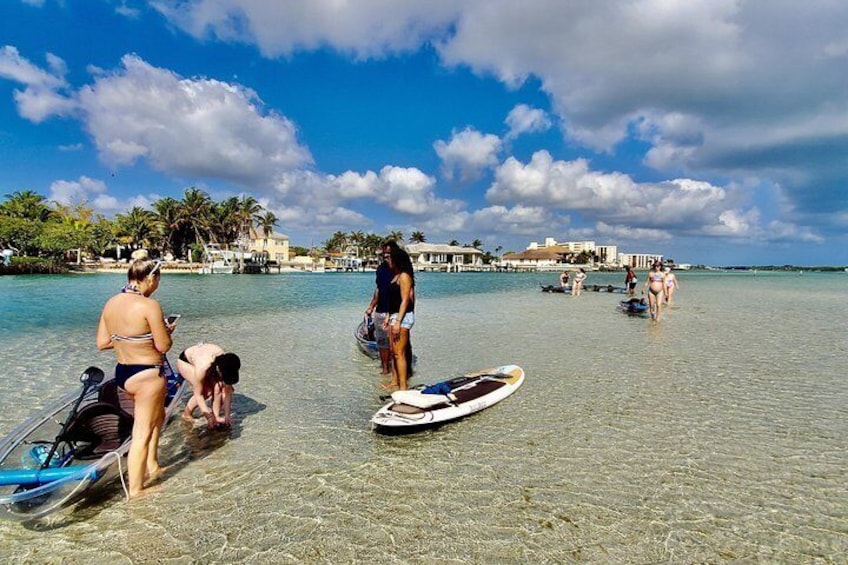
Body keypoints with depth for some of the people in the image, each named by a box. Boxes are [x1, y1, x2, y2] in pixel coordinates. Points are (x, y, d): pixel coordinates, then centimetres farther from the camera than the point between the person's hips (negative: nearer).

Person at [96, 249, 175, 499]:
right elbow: (163, 346, -17)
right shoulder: (149, 306, -22)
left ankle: (152, 466, 40)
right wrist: (167, 330, 2)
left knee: (157, 416, 28)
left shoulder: (111, 303, 1)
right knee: (142, 433, 6)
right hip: (147, 375, -8)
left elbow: (102, 343, 6)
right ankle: (135, 490, 18)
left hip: (122, 372, 8)